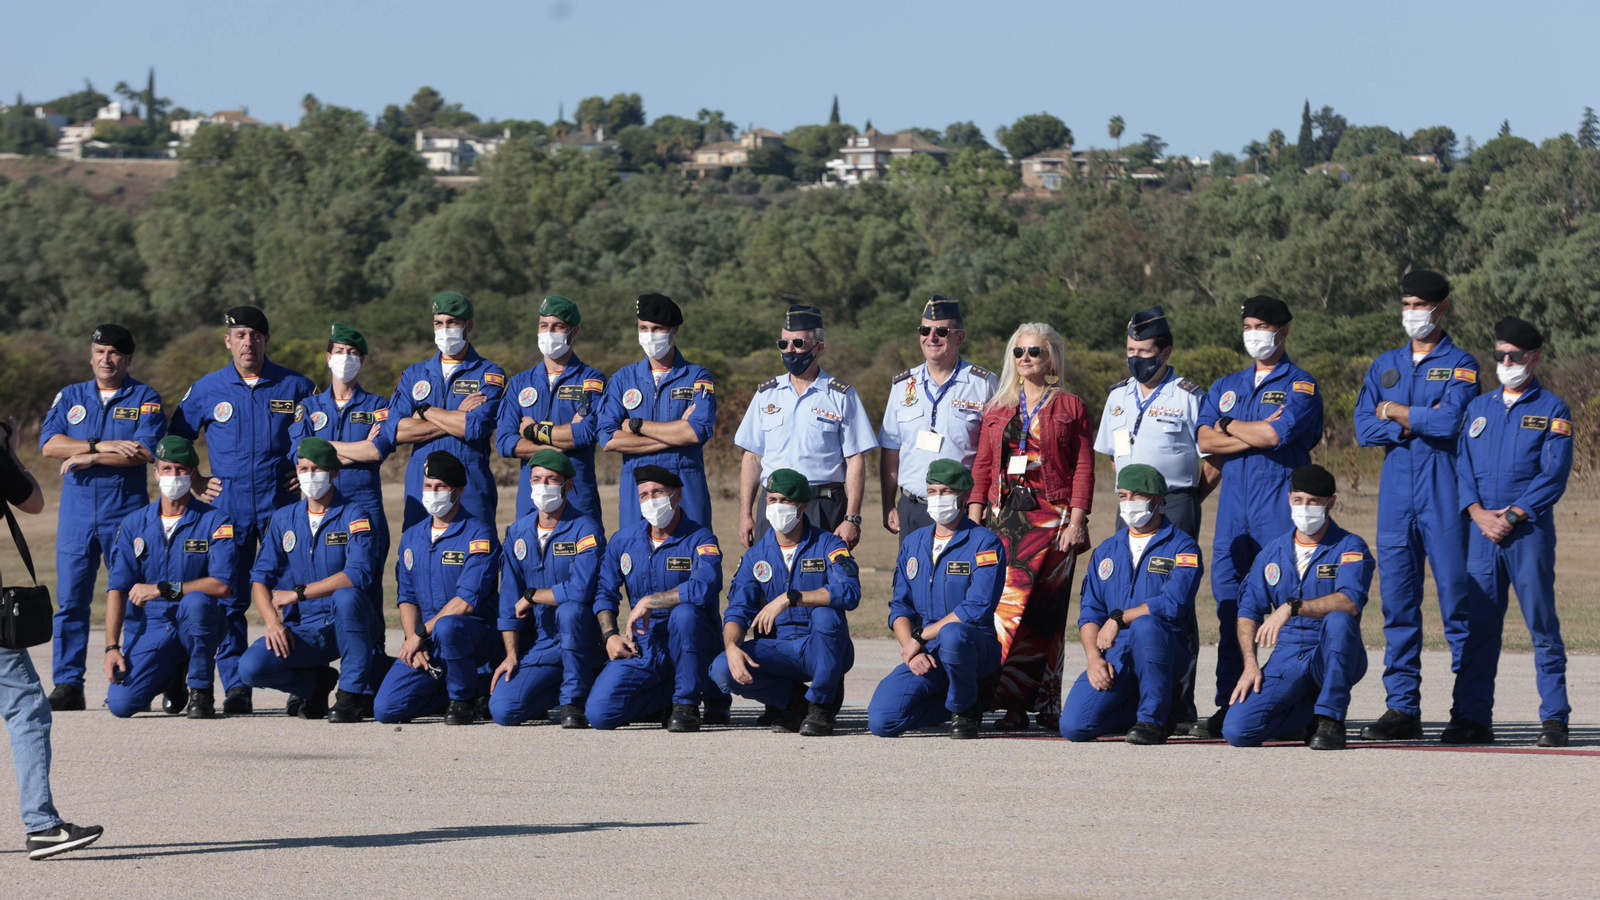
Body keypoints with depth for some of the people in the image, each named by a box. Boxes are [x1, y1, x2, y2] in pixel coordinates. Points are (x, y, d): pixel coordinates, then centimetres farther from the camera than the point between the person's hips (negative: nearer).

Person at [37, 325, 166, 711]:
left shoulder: (144, 399, 5)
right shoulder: (70, 397, 14)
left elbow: (145, 450, -11)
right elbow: (49, 443, -2)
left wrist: (88, 458, -12)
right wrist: (101, 446, -13)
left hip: (127, 512, -3)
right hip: (76, 513, 3)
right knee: (70, 600, -1)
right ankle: (67, 686, 1)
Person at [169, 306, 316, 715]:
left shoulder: (295, 387, 6)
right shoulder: (208, 389, 7)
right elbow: (175, 439, 17)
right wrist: (195, 482, 8)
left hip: (282, 504, -1)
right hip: (227, 508, 1)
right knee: (228, 599, -2)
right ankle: (235, 688, 1)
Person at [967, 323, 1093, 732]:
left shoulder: (1070, 407, 7)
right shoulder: (998, 409, 18)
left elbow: (1083, 468, 1)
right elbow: (982, 466, 16)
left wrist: (1076, 521, -8)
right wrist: (974, 515, 6)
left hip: (1051, 518, -3)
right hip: (1003, 517, 3)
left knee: (1045, 612, -5)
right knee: (1005, 602, -7)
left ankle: (1045, 704, -2)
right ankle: (1013, 705, -8)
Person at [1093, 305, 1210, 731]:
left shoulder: (1189, 398, -2)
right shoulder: (1118, 397, 15)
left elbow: (1213, 464, -1)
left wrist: (1181, 502, 4)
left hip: (1176, 508, -6)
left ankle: (1180, 707, -8)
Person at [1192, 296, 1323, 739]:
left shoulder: (1300, 386, 2)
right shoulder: (1227, 387, 20)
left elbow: (1276, 435, -14)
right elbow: (1206, 441, 5)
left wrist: (1230, 427, 1)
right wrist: (1257, 434, -6)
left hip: (1280, 499, -5)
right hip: (1233, 503, 5)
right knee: (1229, 605, 2)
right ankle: (1228, 706, 4)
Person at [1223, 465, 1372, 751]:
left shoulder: (1349, 547, -4)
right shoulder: (1272, 553, 10)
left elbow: (1350, 602, -23)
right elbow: (1248, 611, 10)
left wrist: (1292, 607, -33)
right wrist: (1250, 665, -5)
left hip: (1336, 658, -4)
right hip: (1287, 657, 4)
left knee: (1337, 620, -38)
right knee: (1236, 730, -18)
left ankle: (1331, 720, -21)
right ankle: (1311, 712, 12)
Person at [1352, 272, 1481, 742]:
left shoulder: (1461, 365, 3)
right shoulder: (1384, 366, 17)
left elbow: (1450, 421, -13)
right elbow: (1364, 427, 5)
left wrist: (1395, 412, -3)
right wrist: (1418, 424, -7)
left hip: (1444, 493, -5)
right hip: (1396, 492, 5)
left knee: (1456, 594, -6)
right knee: (1397, 598, 2)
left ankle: (1469, 707, -4)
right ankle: (1403, 708, 5)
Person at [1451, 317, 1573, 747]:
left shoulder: (1552, 411, 3)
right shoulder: (1478, 409, 16)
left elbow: (1554, 474, -6)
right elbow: (1462, 466, 11)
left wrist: (1512, 515, -14)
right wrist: (1479, 513, -6)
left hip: (1530, 530, -4)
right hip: (1481, 531, 4)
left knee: (1542, 624, -4)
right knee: (1478, 626, 3)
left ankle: (1554, 719, -1)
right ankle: (1473, 719, 6)